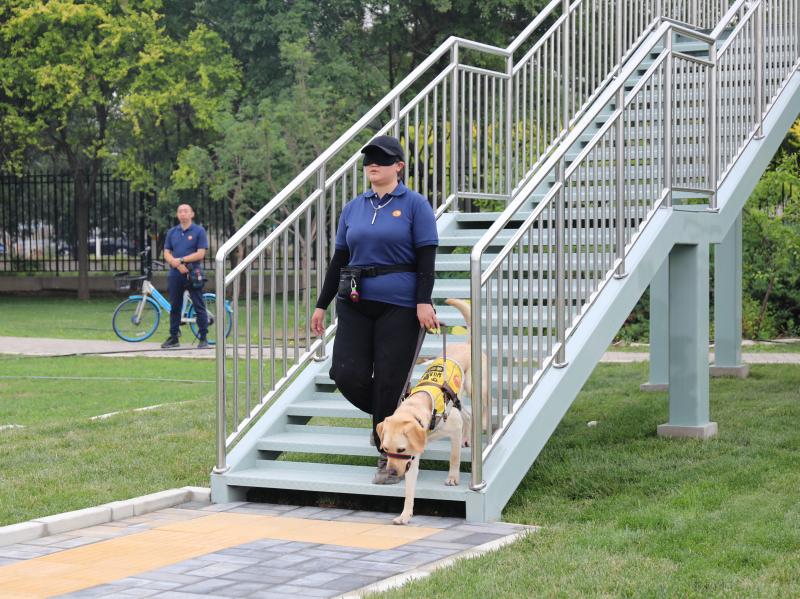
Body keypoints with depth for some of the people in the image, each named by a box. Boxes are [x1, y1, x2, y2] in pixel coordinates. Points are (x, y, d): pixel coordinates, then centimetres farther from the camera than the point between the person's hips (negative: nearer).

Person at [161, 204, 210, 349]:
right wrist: (177, 265, -12)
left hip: (193, 275, -4)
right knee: (174, 307, 9)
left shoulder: (199, 231, -1)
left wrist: (181, 260, -13)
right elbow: (167, 254, 6)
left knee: (199, 307, -3)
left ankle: (203, 338, 1)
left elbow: (200, 254, -9)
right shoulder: (172, 232, 12)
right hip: (175, 275, 4)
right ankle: (173, 337, 17)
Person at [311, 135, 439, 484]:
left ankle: (389, 459, 10)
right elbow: (339, 259, 15)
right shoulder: (353, 208, 12)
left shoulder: (415, 205, 0)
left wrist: (424, 301, -17)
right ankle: (385, 418, 24)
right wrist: (322, 305, 13)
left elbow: (426, 258, -6)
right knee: (347, 374, -7)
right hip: (355, 304, 4)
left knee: (389, 383, -4)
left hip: (399, 307, -4)